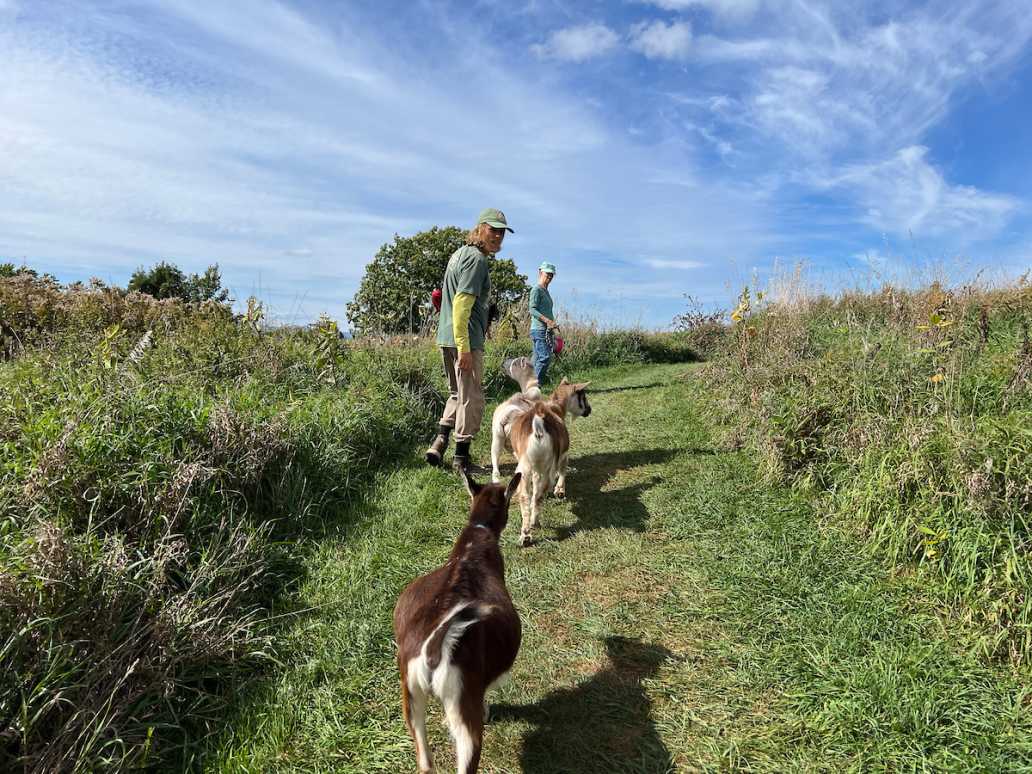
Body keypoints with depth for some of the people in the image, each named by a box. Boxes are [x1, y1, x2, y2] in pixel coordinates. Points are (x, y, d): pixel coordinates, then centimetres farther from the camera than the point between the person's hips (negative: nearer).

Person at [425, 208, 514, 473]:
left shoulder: (459, 253, 19)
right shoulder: (476, 259, -12)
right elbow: (461, 305, -21)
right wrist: (464, 348, -23)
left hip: (446, 338, 10)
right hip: (465, 340, -9)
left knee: (458, 394, 22)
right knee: (471, 398, 1)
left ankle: (439, 441, 14)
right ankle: (462, 458, 9)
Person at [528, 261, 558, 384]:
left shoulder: (546, 291, 24)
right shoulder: (536, 289, -6)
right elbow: (532, 310, -16)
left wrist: (552, 323, 17)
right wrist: (548, 320, -23)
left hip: (546, 330, 9)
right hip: (539, 329, -9)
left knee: (538, 359, 7)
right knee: (545, 357, -16)